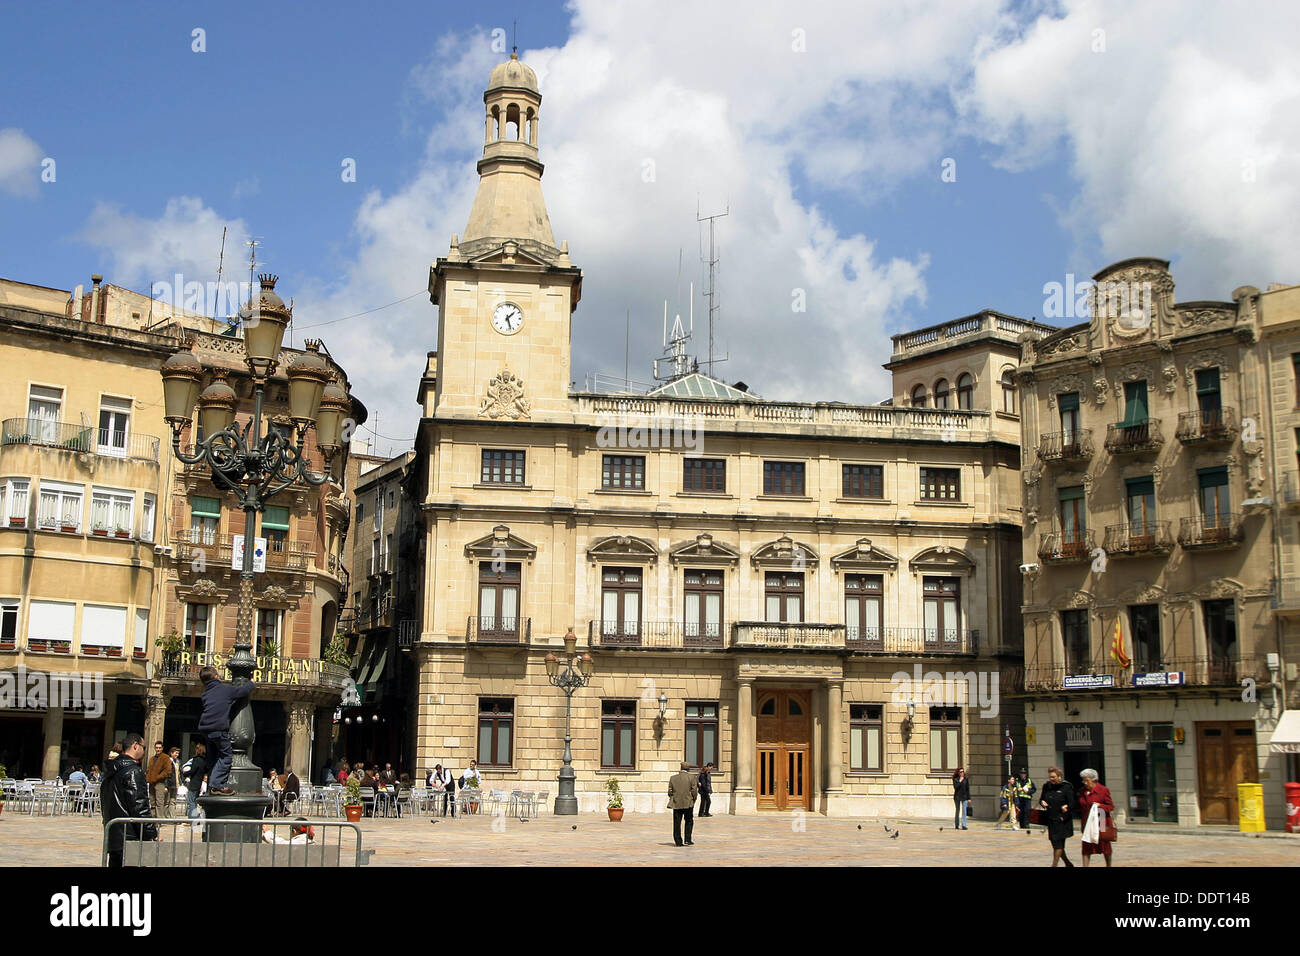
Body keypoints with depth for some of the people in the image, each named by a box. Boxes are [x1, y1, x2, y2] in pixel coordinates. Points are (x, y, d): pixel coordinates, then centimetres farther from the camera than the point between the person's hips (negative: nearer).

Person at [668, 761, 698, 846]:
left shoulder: (673, 778, 5)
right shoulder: (691, 777, -3)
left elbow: (670, 791, 3)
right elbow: (694, 790, -7)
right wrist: (693, 800, 7)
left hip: (676, 804, 2)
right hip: (688, 803, -2)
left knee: (677, 823, 6)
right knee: (689, 822, 13)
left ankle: (678, 842, 6)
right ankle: (688, 839, 6)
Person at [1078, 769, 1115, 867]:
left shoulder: (1103, 790, -7)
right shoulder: (1083, 791, 9)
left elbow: (1111, 807, -6)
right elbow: (1081, 807, 20)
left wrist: (1100, 805, -21)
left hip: (1100, 823, -4)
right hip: (1087, 823, 4)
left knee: (1104, 844, 10)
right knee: (1086, 846, -2)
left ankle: (1108, 865, 27)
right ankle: (1085, 865, -1)